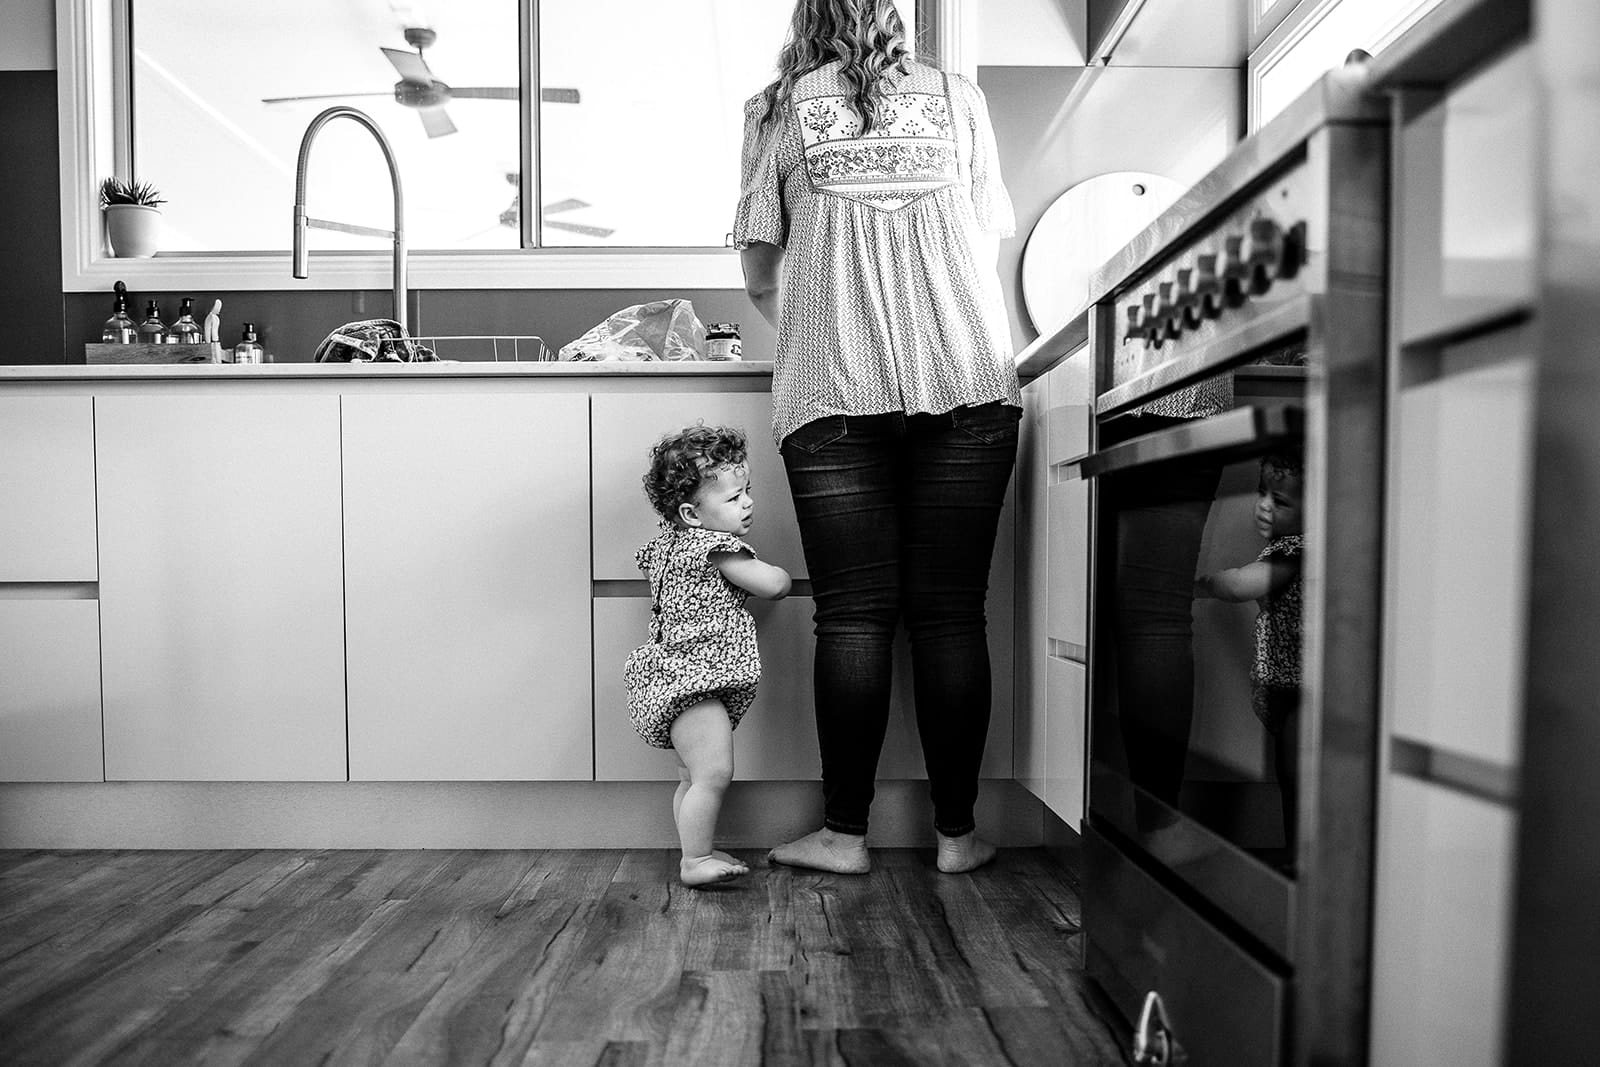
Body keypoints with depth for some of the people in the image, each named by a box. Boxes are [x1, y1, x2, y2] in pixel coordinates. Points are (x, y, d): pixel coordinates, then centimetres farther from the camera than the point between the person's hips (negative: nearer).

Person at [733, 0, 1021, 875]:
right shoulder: (958, 98, 18)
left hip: (831, 387, -1)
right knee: (951, 612, 3)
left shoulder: (777, 110, 14)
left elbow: (759, 279, 12)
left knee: (853, 614, 1)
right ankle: (957, 834, 10)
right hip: (967, 383, 2)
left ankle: (844, 833, 6)